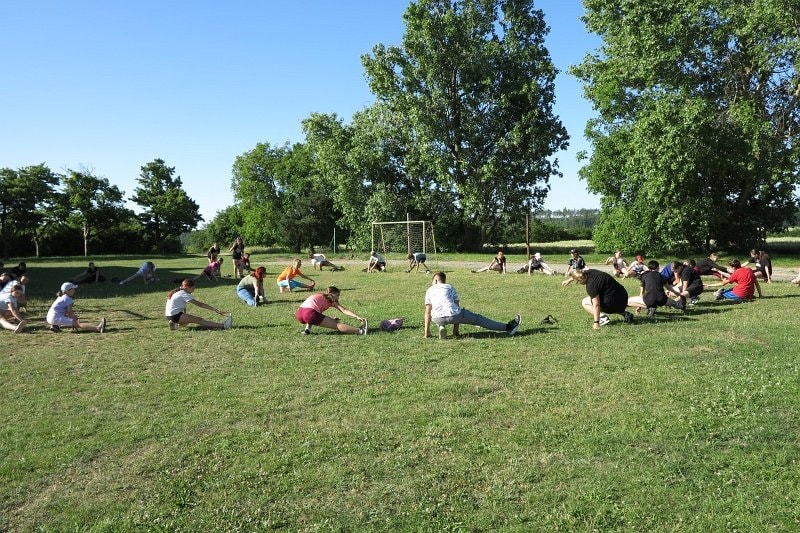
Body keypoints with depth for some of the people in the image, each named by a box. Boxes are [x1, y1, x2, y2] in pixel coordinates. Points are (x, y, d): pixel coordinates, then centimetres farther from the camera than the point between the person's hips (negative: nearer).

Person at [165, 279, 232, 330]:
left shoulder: (179, 292, 15)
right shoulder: (184, 294, -13)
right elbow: (200, 304, -17)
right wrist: (216, 310, -19)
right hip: (175, 315, -10)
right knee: (199, 320, -17)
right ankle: (223, 325, -25)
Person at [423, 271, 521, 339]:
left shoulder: (430, 290, 19)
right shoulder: (449, 287, 20)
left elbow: (427, 312, 12)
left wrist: (427, 331, 14)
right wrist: (456, 328, 24)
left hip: (437, 318, 1)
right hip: (452, 314, -1)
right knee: (478, 319, 16)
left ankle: (441, 327, 9)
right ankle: (508, 327, 20)